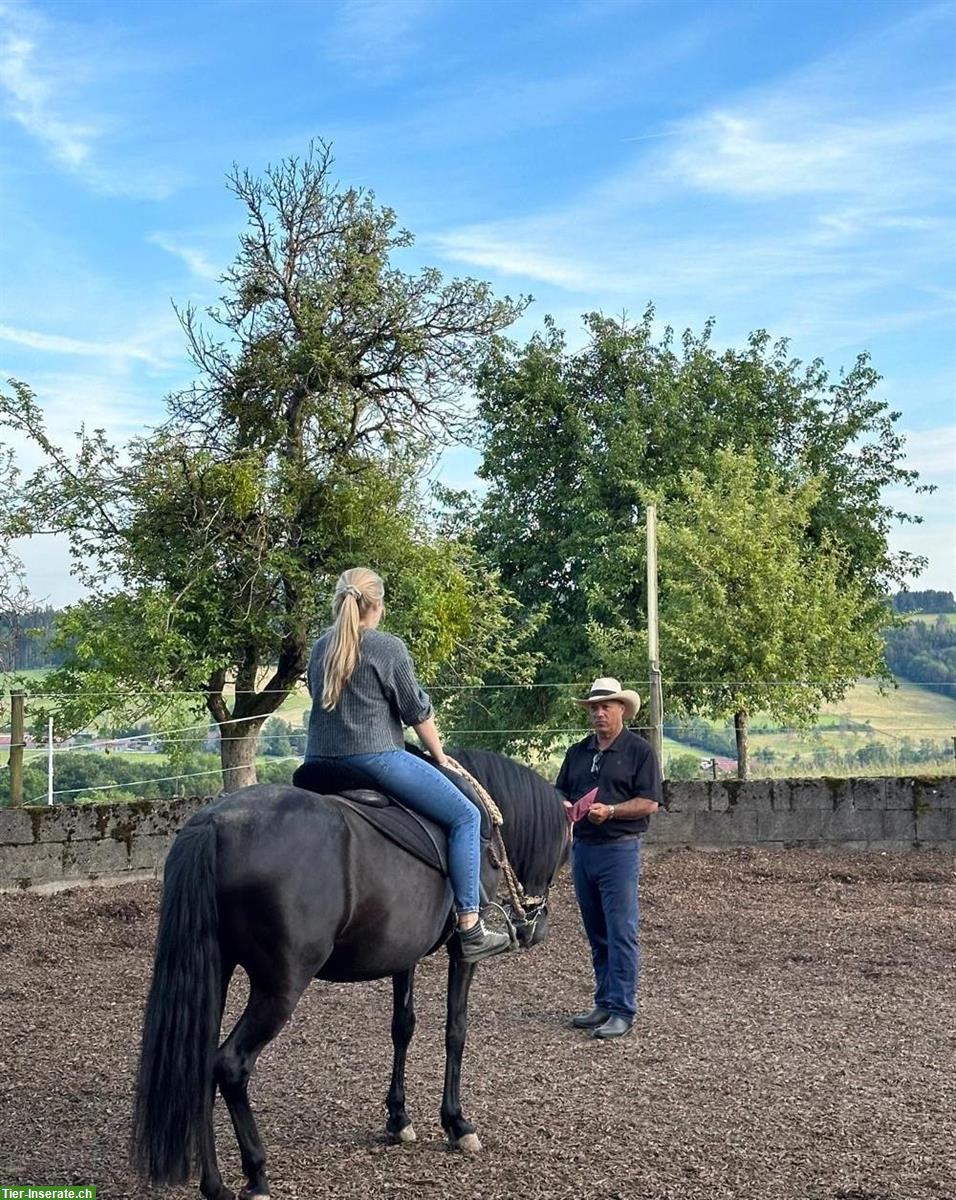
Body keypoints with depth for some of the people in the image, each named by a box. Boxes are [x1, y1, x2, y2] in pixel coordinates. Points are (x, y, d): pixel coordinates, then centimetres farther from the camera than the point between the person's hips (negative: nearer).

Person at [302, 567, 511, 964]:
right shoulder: (388, 647, -4)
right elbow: (417, 711, 0)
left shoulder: (321, 647, 15)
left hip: (318, 763, 7)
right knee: (465, 815, 0)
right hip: (375, 757, -7)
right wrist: (440, 757, 14)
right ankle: (470, 928, -6)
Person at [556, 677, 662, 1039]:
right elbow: (560, 792, 19)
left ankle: (622, 1010, -1)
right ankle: (604, 1003, 21)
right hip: (583, 848, 6)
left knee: (621, 934, -5)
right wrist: (563, 805, -5)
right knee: (596, 935, 13)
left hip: (619, 849, -6)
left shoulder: (639, 750, -3)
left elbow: (650, 802, -10)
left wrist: (610, 811, -22)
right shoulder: (577, 752, 14)